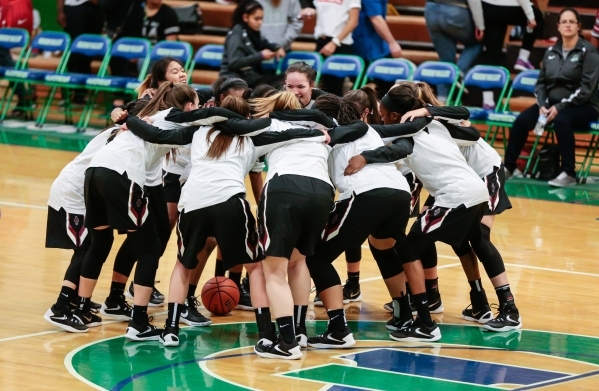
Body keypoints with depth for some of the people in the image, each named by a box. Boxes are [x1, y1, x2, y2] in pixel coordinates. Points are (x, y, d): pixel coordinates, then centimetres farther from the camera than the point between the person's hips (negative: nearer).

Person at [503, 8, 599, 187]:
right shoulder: (551, 51, 8)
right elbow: (541, 82, 11)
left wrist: (560, 107, -20)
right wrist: (542, 105, -9)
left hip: (583, 106, -5)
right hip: (552, 103, 5)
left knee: (561, 120, -37)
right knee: (522, 120, -18)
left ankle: (569, 174, -33)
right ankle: (508, 167, -6)